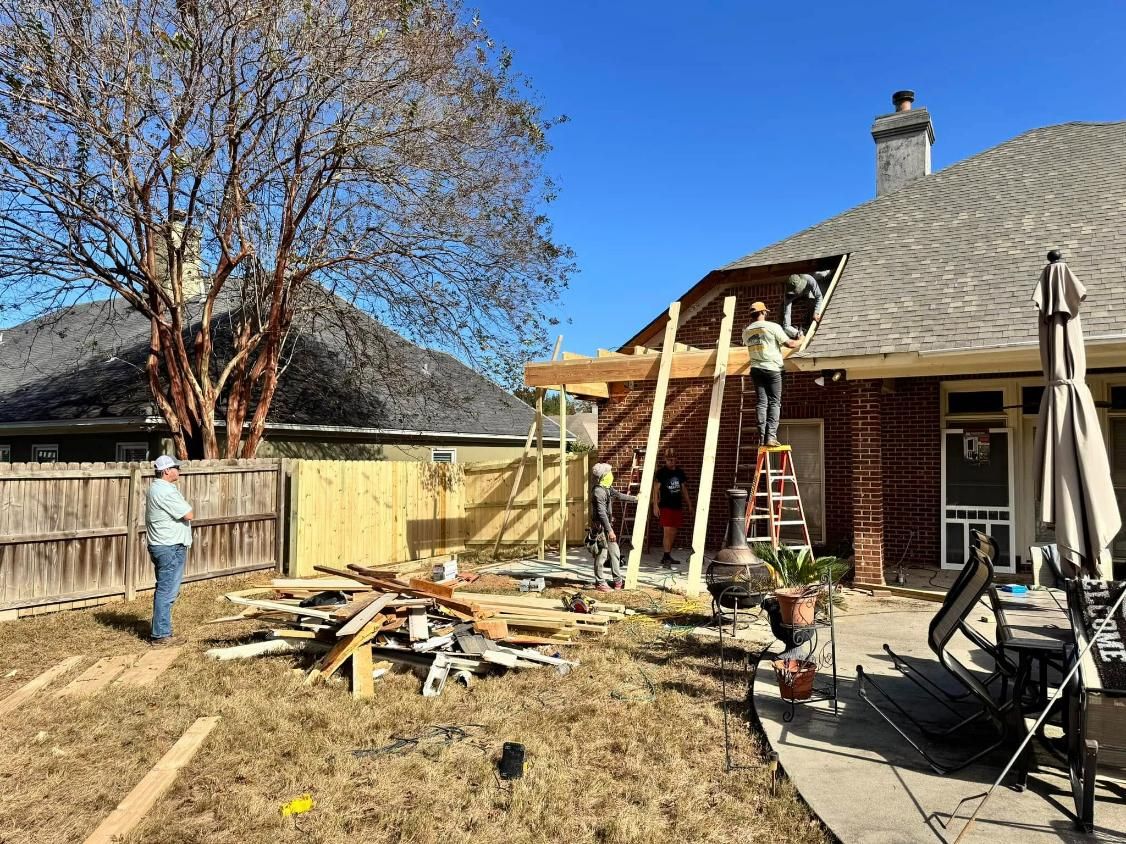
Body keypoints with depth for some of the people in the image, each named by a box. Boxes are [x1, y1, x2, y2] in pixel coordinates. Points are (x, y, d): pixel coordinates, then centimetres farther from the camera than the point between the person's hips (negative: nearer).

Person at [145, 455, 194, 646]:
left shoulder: (155, 488, 15)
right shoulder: (166, 491, -19)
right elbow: (189, 515, -17)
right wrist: (185, 508, 0)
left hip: (160, 546, 11)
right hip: (170, 547, -11)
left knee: (164, 591, 16)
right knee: (167, 592, -6)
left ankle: (160, 633, 24)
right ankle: (160, 635, -1)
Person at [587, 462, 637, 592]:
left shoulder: (607, 488, 9)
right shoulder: (598, 491, -21)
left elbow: (619, 495, 27)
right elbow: (601, 513, -26)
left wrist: (635, 499, 37)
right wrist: (610, 530, -28)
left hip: (607, 525, 10)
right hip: (600, 528, -10)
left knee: (615, 553, 14)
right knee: (601, 555, -2)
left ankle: (618, 581, 23)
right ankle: (600, 583, 10)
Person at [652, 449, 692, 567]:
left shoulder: (680, 472, 11)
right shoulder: (661, 472, -4)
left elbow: (684, 489, 19)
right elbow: (656, 489, -6)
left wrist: (689, 504, 17)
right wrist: (655, 506, -13)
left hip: (677, 506, 5)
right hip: (665, 506, -5)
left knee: (673, 532, 9)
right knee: (667, 531, -13)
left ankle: (667, 556, 18)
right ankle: (666, 557, -12)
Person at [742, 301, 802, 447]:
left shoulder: (746, 331, 9)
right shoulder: (773, 326, -6)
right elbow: (789, 344, -5)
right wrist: (800, 340, 16)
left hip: (756, 369, 4)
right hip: (772, 369, -4)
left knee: (761, 402, 4)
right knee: (774, 403, -2)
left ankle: (762, 437, -3)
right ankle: (770, 436, -11)